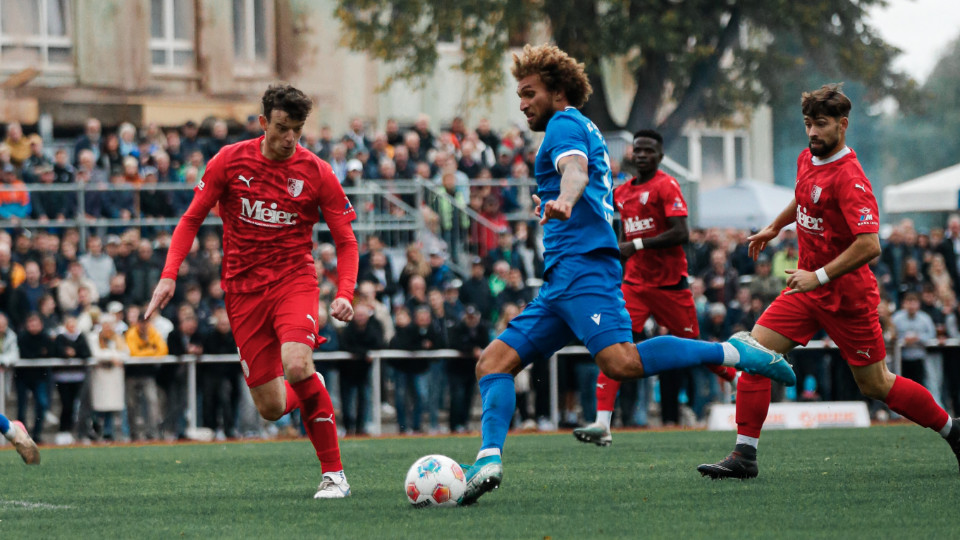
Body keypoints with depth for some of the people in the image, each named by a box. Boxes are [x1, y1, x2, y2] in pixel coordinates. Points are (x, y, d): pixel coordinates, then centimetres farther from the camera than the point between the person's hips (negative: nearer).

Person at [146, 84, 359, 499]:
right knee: (271, 408, -3)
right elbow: (191, 219, 6)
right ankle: (307, 395, 37)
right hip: (243, 289, 2)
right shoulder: (230, 161, -2)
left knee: (296, 365, -31)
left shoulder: (317, 173, -5)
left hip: (294, 278, -2)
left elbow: (345, 242, 1)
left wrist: (344, 294, -16)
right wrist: (169, 275, -7)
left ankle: (333, 474, -19)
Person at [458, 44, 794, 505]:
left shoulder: (565, 124, 1)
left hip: (582, 264, -11)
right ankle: (489, 460, -16)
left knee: (621, 362, -30)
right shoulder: (588, 132, 30)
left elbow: (576, 167, -22)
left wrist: (564, 200, -42)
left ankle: (733, 353, -21)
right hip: (562, 279, 11)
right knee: (494, 361, 1)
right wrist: (553, 213, 51)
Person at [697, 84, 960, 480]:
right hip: (808, 287, 7)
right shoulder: (807, 160, 4)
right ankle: (745, 455, -7)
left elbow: (869, 245, -31)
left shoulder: (849, 178, -22)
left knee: (875, 385, 3)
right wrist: (775, 227, 34)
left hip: (846, 294, -7)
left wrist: (819, 276, -30)